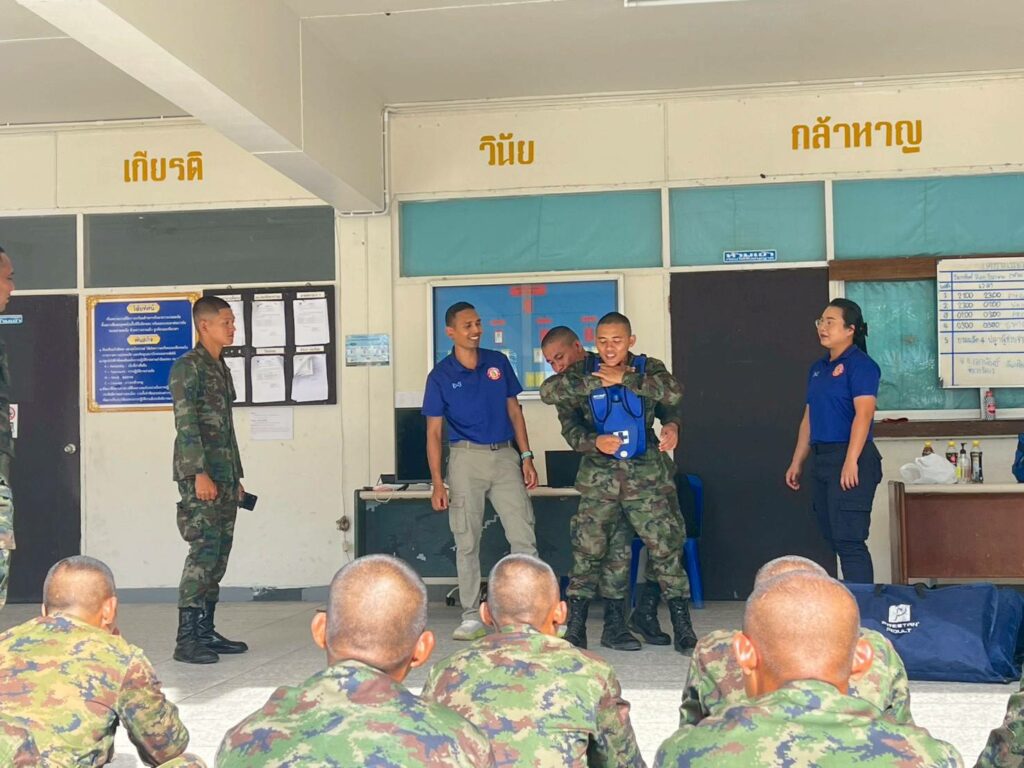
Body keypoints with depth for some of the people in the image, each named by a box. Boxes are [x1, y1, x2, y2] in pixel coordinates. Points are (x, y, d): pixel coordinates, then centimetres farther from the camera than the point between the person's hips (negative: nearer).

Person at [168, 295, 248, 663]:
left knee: (219, 556, 9)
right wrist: (199, 474, -21)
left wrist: (236, 477, 20)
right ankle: (186, 638, -10)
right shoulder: (187, 367, -7)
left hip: (224, 477, 9)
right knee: (203, 553, -12)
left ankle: (205, 631, 15)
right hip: (199, 475, -9)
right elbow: (185, 423, -15)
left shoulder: (222, 369, 20)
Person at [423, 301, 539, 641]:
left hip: (505, 454, 2)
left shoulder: (499, 362, 6)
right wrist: (437, 482, -6)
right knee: (467, 542, 2)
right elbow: (433, 431, 0)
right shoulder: (440, 376, -1)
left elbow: (514, 411, 13)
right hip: (466, 457, -2)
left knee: (524, 536, -3)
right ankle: (471, 616, 11)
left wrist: (526, 456, 5)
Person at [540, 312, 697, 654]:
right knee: (588, 552, 2)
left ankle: (684, 630, 6)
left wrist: (623, 378, -16)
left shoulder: (647, 369, 3)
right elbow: (548, 392, -12)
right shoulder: (584, 373, 5)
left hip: (647, 477, -1)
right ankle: (574, 629, 12)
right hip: (600, 479, 1)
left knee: (666, 550, -2)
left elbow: (673, 394, -17)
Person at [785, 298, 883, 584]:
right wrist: (797, 463, 19)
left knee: (848, 540, -10)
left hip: (850, 457, -9)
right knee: (833, 538, 11)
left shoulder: (860, 365, -8)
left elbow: (863, 412, -17)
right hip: (823, 460, 9)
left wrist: (851, 461, -25)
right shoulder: (818, 368, 17)